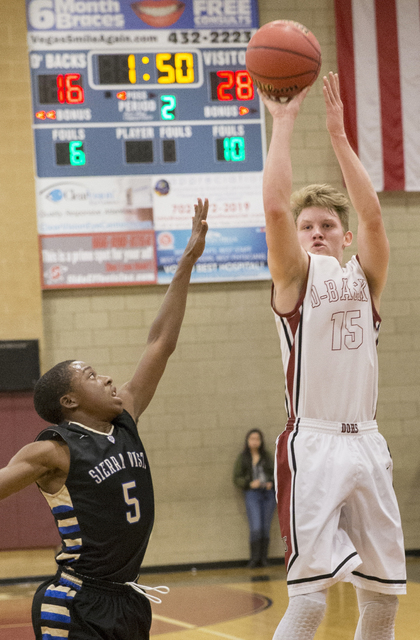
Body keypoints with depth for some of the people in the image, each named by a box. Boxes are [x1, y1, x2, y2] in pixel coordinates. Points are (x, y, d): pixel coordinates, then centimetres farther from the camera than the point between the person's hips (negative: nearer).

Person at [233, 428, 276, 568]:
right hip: (252, 494, -3)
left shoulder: (266, 456, 12)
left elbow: (274, 472, 17)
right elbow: (237, 478, 2)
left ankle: (263, 558, 5)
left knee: (266, 528, 1)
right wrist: (249, 484, -14)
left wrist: (271, 483, -4)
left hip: (268, 493, 3)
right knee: (256, 528, -14)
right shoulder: (242, 458, 4)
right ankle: (254, 558, -7)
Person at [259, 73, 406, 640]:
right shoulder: (295, 276, 4)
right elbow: (275, 206, -12)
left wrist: (338, 135, -5)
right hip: (313, 446, -5)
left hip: (366, 444, 5)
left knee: (383, 594, 8)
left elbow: (373, 215, -3)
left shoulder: (363, 280, 14)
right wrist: (283, 121, -7)